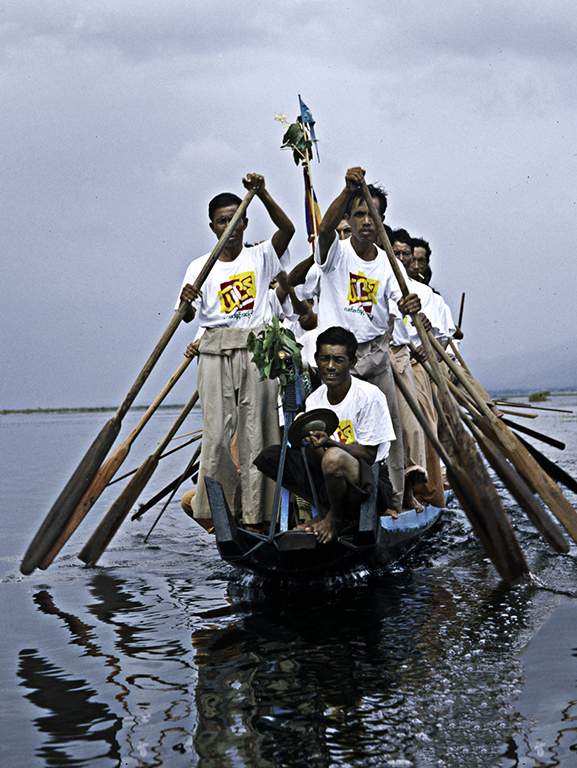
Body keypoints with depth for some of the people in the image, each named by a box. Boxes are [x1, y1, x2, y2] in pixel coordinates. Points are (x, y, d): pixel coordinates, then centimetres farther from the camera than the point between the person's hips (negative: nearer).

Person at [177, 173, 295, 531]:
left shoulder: (260, 257, 9)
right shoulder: (201, 267, 8)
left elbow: (287, 229, -9)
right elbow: (188, 316, -2)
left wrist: (262, 194, -21)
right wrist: (186, 301, -26)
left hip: (257, 351, 0)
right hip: (216, 352, 0)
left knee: (256, 432, -1)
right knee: (216, 433, -5)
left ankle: (255, 514, 4)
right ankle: (222, 508, 13)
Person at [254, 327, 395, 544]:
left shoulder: (369, 396, -14)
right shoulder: (315, 399, 2)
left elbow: (369, 455, -15)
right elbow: (315, 460, 0)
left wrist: (330, 443, -30)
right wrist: (311, 443, -24)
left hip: (373, 484, -6)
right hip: (326, 481, 6)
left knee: (334, 458, -38)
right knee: (270, 456, -6)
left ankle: (336, 518, -6)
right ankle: (326, 510, 3)